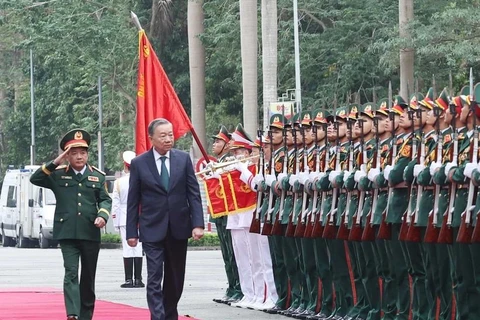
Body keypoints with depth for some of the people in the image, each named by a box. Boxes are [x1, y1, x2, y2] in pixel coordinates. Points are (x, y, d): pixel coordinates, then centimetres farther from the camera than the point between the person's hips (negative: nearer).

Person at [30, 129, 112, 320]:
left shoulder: (97, 176, 10)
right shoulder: (58, 175, 6)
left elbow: (105, 200, 8)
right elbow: (35, 179, -3)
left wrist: (103, 215, -12)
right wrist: (55, 163, -12)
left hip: (90, 233, 2)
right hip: (67, 233, -2)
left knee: (89, 276, 10)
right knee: (71, 273, -14)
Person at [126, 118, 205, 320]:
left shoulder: (183, 159, 3)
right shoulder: (139, 163, -2)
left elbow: (193, 194, 2)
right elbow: (133, 201, 1)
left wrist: (198, 224, -7)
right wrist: (131, 232, -2)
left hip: (179, 228, 3)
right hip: (153, 230, -3)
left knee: (175, 280, 11)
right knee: (154, 280, -9)